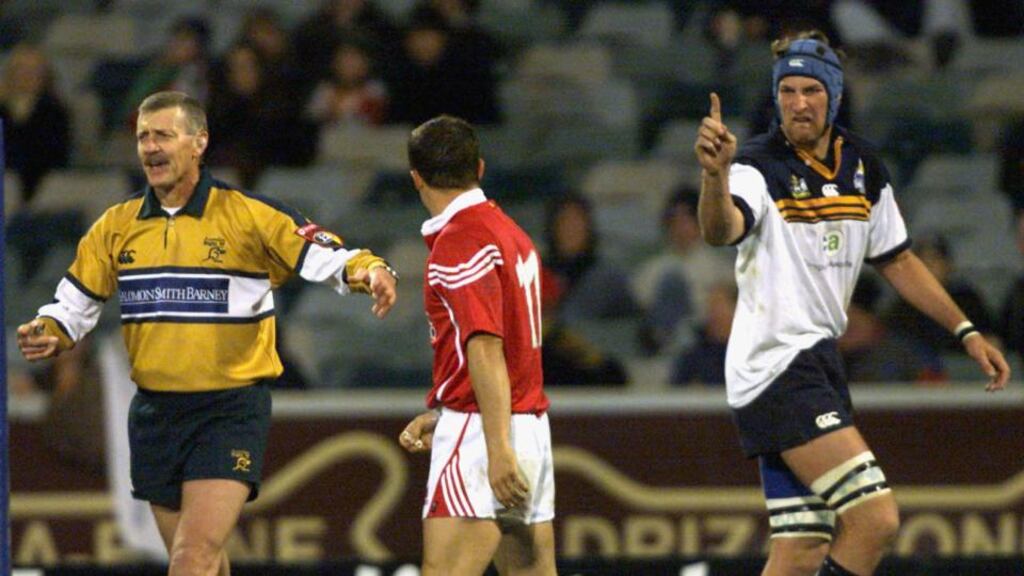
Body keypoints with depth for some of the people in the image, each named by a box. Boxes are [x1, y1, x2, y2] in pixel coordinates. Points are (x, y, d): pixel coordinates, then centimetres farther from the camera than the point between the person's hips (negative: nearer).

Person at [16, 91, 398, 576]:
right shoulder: (117, 227, 8)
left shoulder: (250, 216, -6)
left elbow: (328, 258, -7)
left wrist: (370, 270, -28)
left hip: (231, 408, -5)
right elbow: (74, 305, 14)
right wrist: (48, 334, -7)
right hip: (154, 411, 5)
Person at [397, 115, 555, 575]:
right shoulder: (510, 233, 16)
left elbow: (486, 349, -20)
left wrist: (497, 448, -25)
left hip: (481, 434, -9)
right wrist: (438, 417, 25)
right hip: (532, 428, 9)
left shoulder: (461, 241, -11)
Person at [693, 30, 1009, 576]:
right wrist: (715, 173, -55)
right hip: (776, 366, -8)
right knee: (875, 518, -19)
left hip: (818, 366, 8)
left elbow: (897, 261, 24)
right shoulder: (760, 166, -13)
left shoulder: (864, 169, 11)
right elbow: (721, 229, -34)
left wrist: (966, 331, 22)